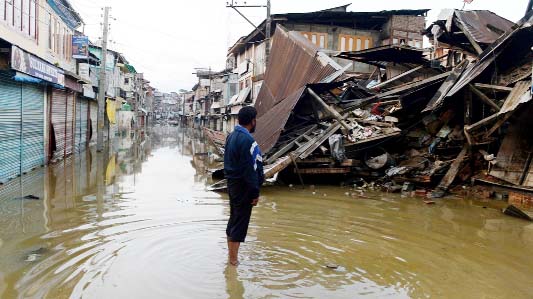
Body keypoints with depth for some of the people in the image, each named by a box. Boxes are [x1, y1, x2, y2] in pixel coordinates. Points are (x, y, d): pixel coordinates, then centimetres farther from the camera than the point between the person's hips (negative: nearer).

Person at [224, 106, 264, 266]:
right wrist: (255, 192, -16)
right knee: (240, 223, 0)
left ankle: (231, 255, 32)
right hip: (243, 186, -10)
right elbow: (249, 169, -22)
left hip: (232, 183, 10)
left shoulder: (232, 136, 9)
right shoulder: (246, 139, -21)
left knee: (233, 220, 19)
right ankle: (234, 259, 9)